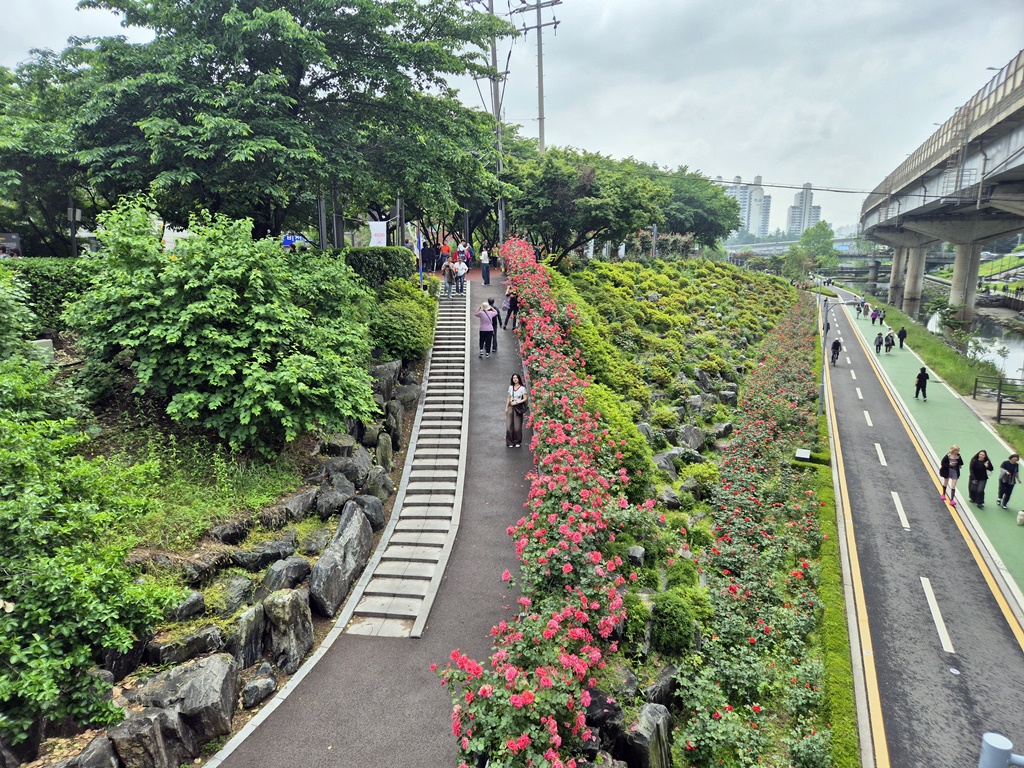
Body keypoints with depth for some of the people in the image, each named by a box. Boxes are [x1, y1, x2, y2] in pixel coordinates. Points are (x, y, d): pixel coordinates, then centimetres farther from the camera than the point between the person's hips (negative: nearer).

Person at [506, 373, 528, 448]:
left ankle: (517, 442, 15)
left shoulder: (522, 388, -5)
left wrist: (516, 402, -14)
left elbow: (525, 399, -6)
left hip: (518, 408, -3)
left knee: (517, 426, 0)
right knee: (509, 425, 1)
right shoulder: (510, 387, 7)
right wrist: (506, 408, 9)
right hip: (511, 407, 3)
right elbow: (508, 398, 12)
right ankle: (510, 442, 12)